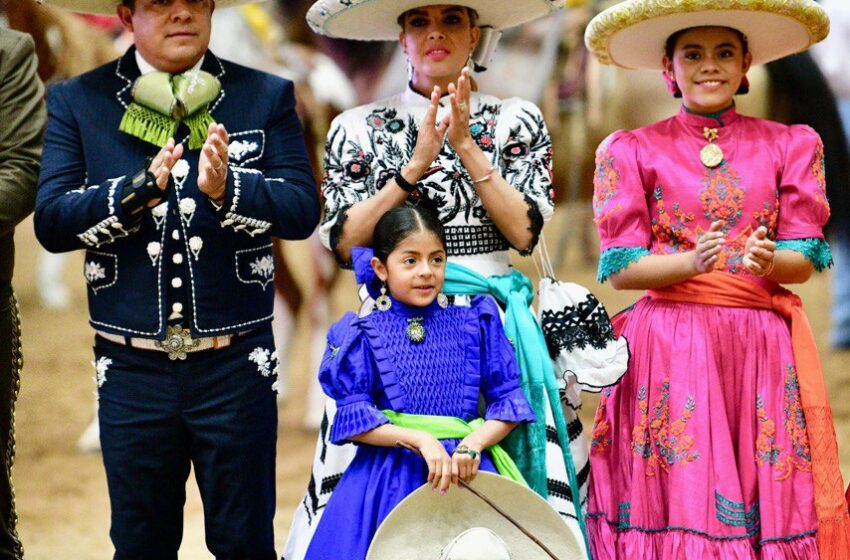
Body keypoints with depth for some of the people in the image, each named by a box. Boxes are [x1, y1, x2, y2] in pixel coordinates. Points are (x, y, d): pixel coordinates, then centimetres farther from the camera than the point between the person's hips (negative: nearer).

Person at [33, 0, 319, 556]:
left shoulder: (267, 96, 3)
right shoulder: (75, 103, 2)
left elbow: (303, 209, -7)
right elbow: (51, 221, -8)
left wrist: (226, 190, -25)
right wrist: (139, 190, -23)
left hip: (236, 365, 0)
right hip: (133, 370, 1)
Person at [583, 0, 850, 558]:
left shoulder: (791, 145, 11)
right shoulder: (631, 151, 7)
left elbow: (805, 259, 5)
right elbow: (621, 267, 0)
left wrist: (769, 262, -18)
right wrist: (693, 262, -19)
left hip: (761, 346, 1)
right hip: (671, 343, -1)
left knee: (769, 507, -3)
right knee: (678, 506, -7)